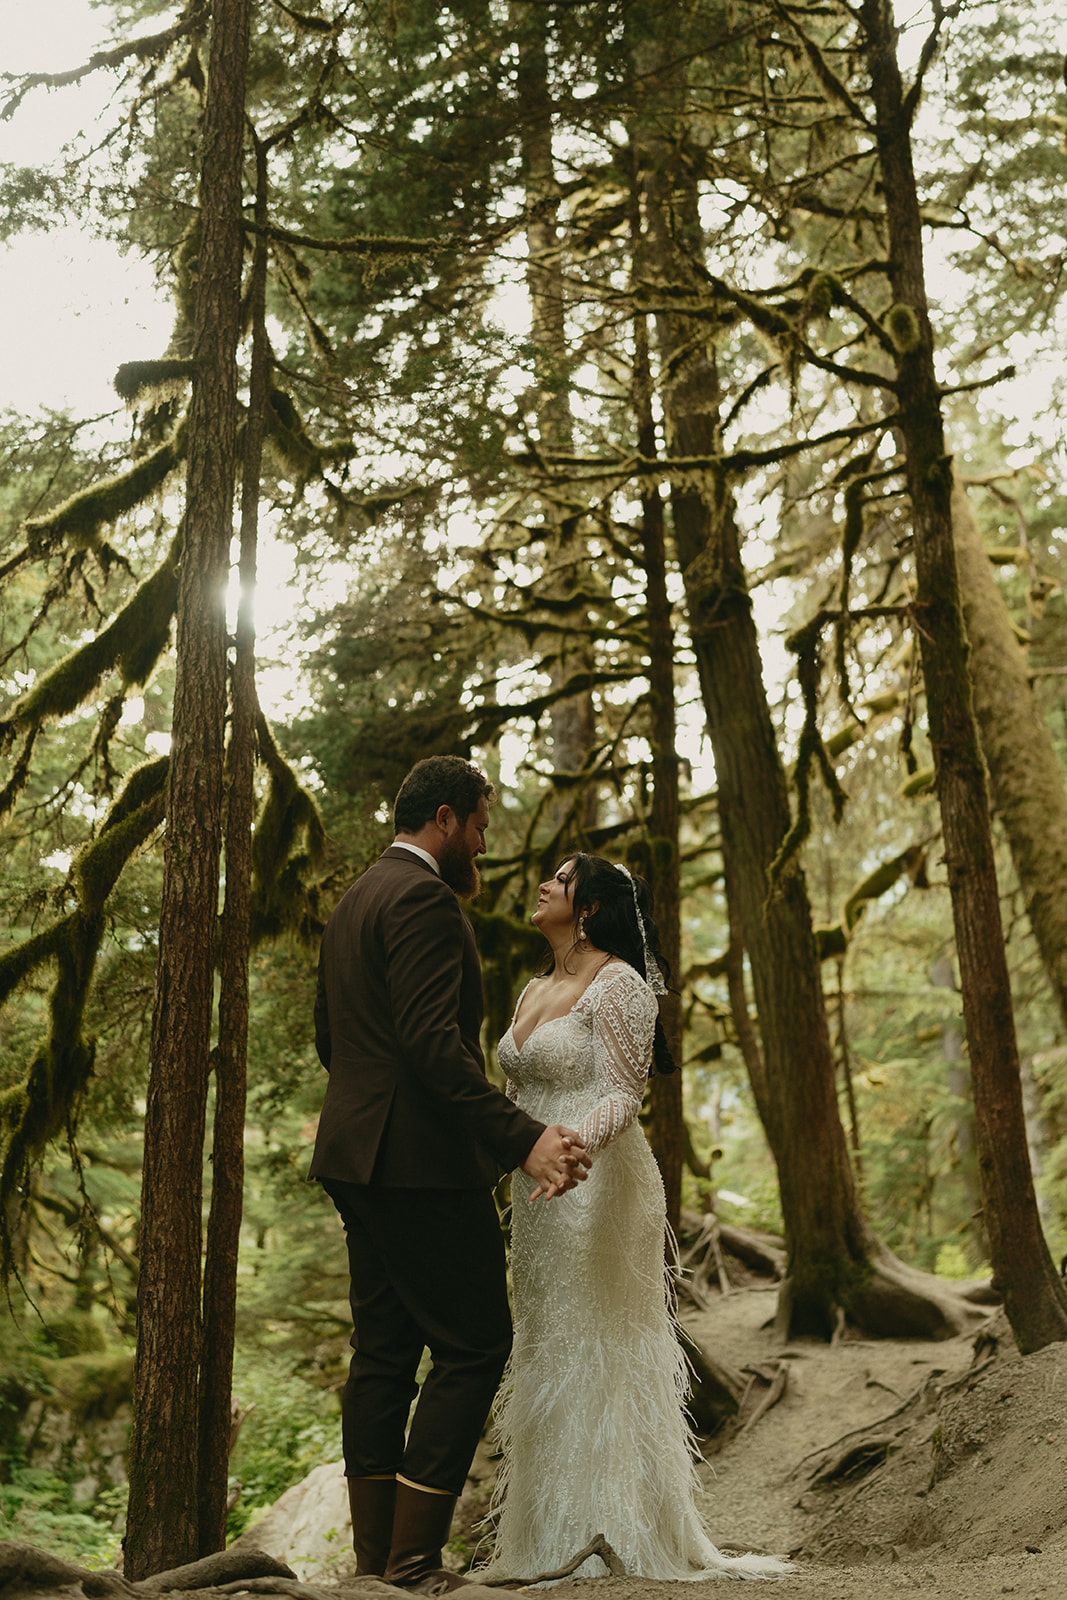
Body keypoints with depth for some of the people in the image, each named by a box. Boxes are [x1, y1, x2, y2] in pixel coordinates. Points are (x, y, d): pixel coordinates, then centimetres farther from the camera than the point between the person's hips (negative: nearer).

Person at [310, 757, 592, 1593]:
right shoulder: (424, 899, -13)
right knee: (474, 1345, -4)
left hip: (360, 1157, 10)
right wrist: (524, 1137, -28)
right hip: (422, 1158, -10)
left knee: (384, 1350, 11)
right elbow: (434, 1041, -24)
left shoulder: (354, 901, 18)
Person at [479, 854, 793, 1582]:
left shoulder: (619, 985, -10)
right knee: (546, 1355, 12)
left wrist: (577, 1144, -34)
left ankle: (613, 1538, 8)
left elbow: (623, 1093, -18)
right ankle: (551, 1536, 21)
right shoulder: (535, 991, 15)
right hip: (540, 1195, 8)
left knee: (595, 1355, -3)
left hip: (598, 1190, -8)